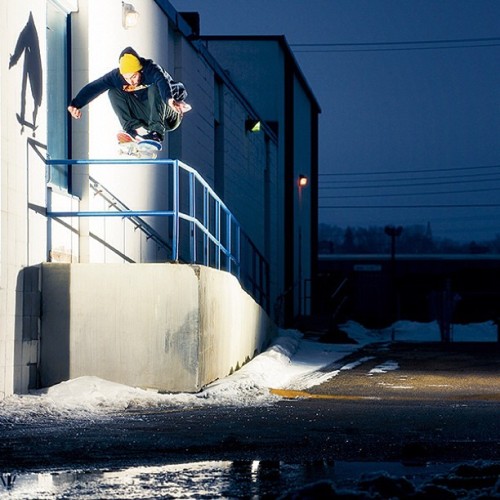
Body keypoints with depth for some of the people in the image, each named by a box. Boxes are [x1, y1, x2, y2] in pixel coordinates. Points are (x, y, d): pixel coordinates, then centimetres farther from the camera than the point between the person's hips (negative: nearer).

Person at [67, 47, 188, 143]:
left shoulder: (151, 70, -23)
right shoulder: (116, 75, -10)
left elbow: (163, 82, -44)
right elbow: (94, 87, -16)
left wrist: (169, 99, -65)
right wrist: (75, 104, -30)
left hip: (170, 117, -5)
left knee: (154, 88, -32)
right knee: (114, 92, -11)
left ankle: (157, 131, -39)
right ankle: (135, 128, -26)